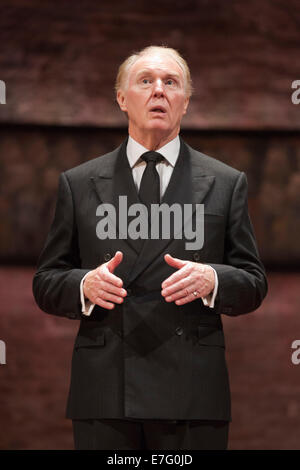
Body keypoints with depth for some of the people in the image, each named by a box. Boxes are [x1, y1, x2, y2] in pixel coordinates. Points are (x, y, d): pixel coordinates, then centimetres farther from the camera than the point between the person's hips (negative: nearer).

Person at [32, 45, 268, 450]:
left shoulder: (226, 184, 9)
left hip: (193, 396, 0)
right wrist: (84, 285, -12)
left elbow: (254, 284, 8)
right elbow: (46, 283, 10)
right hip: (103, 390, 0)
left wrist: (212, 280, -14)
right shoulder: (78, 184, 10)